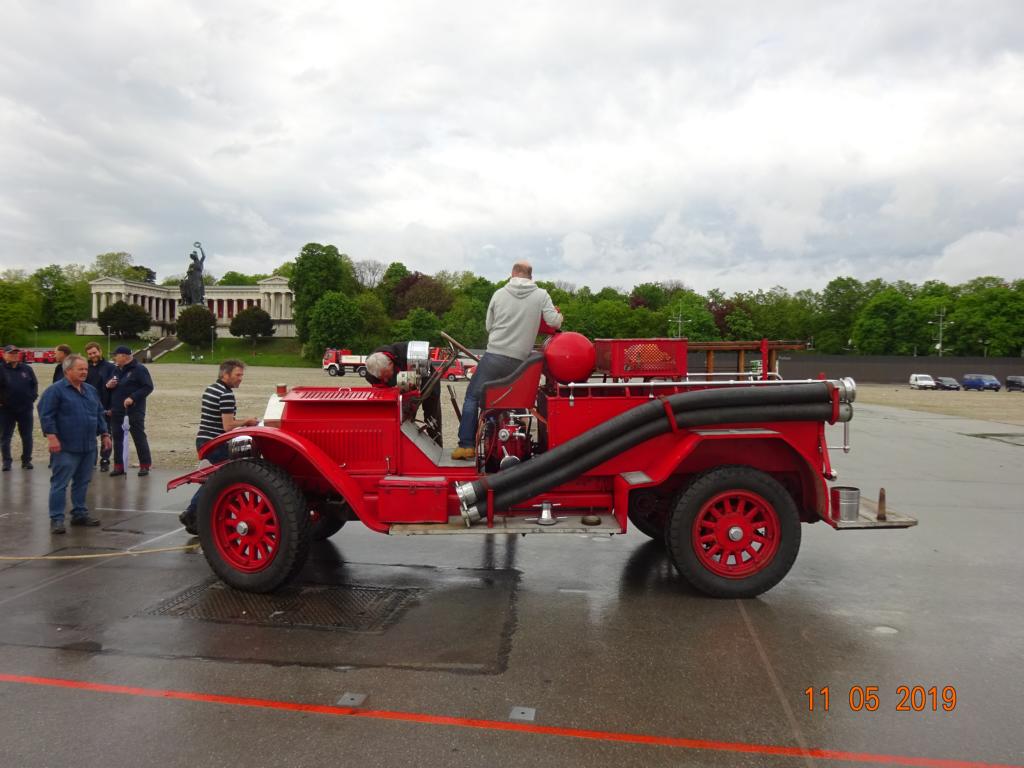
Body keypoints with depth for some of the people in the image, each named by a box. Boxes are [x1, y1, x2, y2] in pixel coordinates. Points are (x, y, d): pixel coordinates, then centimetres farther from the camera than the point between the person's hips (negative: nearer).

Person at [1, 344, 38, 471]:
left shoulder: (27, 369, 4)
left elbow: (35, 384, 12)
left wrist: (33, 397, 2)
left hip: (25, 408, 2)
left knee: (27, 437, 7)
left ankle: (26, 460, 17)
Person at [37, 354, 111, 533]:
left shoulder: (91, 390, 15)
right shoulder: (55, 390, -7)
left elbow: (99, 414, 20)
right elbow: (46, 415, -13)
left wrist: (104, 434, 15)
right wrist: (51, 436, -20)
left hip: (88, 447, 7)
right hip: (65, 448, -7)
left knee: (82, 482, 14)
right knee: (60, 484, -3)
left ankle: (80, 513, 24)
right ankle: (56, 519, 1)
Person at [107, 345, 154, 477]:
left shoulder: (139, 369, -8)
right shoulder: (117, 370, 15)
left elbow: (148, 387, -15)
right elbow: (112, 388, 26)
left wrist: (133, 398, -23)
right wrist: (108, 385, 1)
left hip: (134, 411, -7)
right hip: (117, 411, 7)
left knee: (139, 438, -2)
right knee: (117, 438, 9)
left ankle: (145, 465, 5)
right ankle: (119, 466, 16)